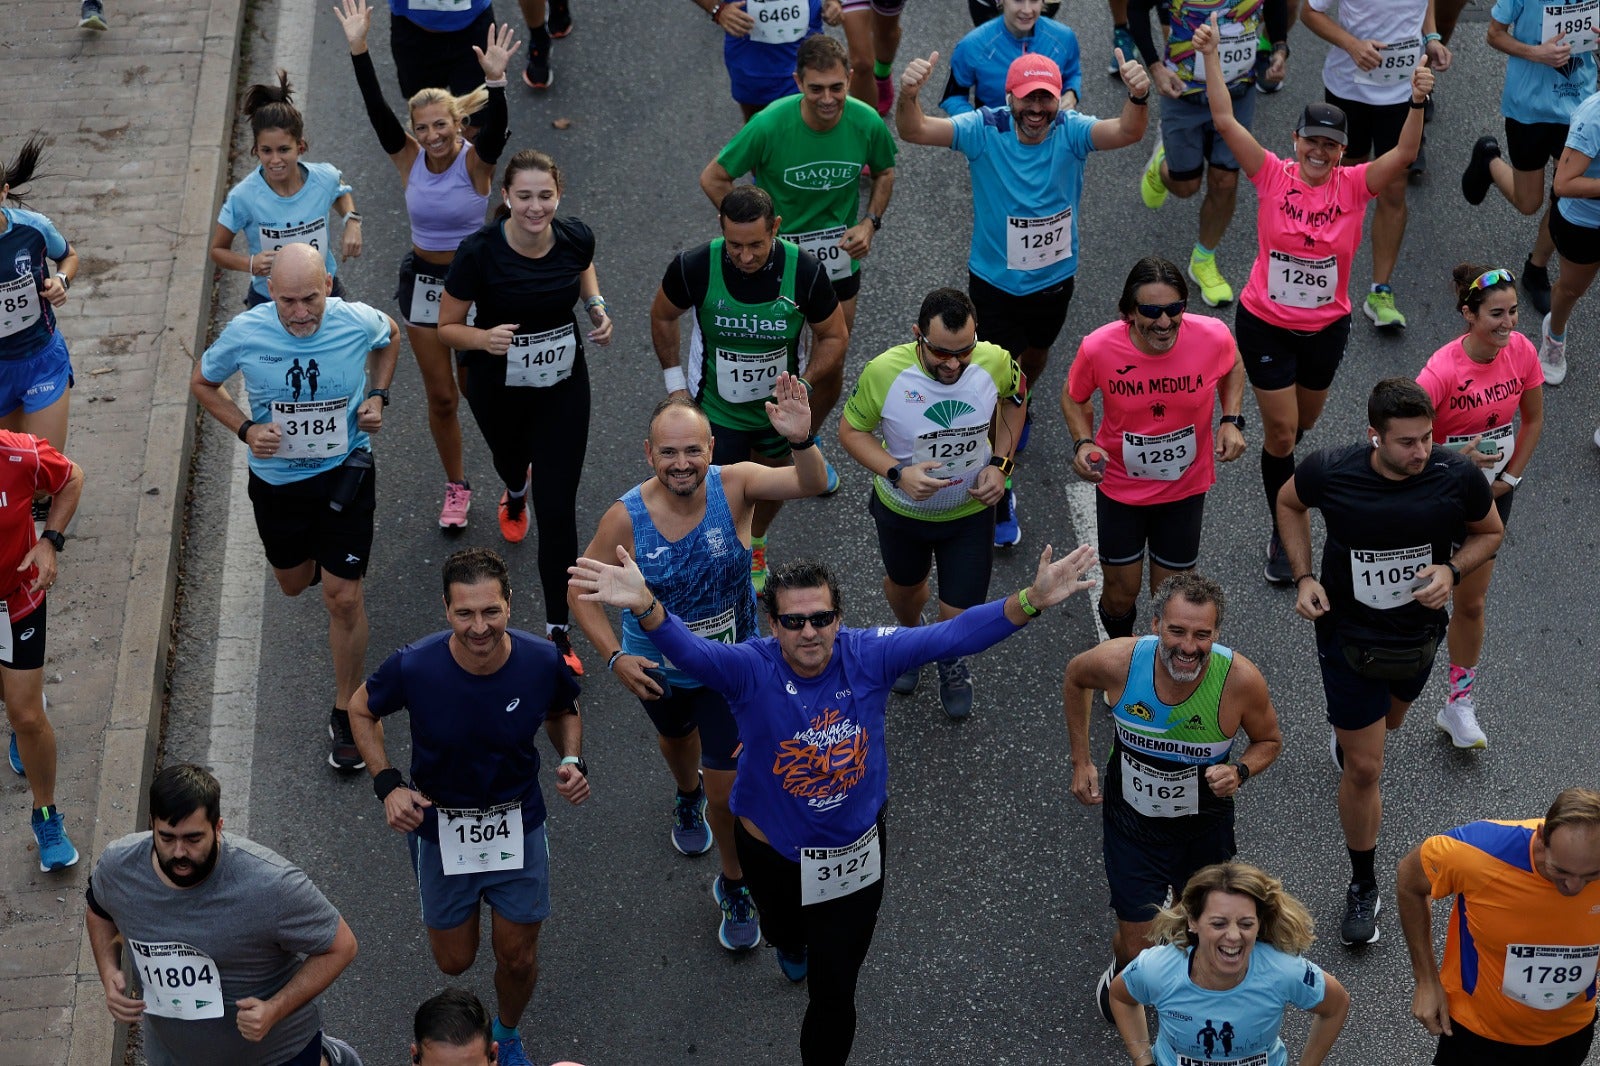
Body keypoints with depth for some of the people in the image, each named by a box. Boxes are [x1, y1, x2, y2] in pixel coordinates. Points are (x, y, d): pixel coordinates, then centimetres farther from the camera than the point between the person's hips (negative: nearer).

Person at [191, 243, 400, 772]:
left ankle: (346, 714, 15)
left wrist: (377, 396, -7)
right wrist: (245, 428, -16)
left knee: (344, 598, -5)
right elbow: (202, 382, -1)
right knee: (293, 583, 23)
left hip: (345, 475, -2)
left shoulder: (359, 322, -20)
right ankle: (320, 557, 63)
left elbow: (391, 337, 7)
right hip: (276, 478, 2)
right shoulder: (245, 333, -21)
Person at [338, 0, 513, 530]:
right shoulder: (408, 158, -8)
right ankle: (456, 487, 28)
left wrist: (495, 79, -53)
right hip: (422, 282, 3)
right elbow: (377, 111, -19)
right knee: (441, 397, 10)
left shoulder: (476, 161, -15)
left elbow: (494, 127, -35)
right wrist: (358, 50, -30)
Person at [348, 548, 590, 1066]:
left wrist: (572, 761, -17)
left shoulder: (543, 662, -23)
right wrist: (388, 784, -16)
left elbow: (564, 712, 2)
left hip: (519, 825, 1)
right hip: (440, 825, -1)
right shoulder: (414, 667, -27)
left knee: (518, 958, 13)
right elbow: (362, 709, -5)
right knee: (454, 960, 16)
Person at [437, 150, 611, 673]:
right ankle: (516, 492, 73)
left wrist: (597, 308, -9)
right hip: (498, 388, 0)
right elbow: (447, 327, -16)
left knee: (558, 510, -4)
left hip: (563, 387, 0)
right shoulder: (479, 252, -27)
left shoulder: (576, 237, -18)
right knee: (509, 456, 32)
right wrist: (485, 338, -36)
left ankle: (558, 629, 7)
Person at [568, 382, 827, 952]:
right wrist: (615, 657, -25)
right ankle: (688, 796, 69)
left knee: (727, 791, 2)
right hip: (657, 670, 1)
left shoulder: (734, 486, -27)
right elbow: (581, 588, -14)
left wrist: (801, 441, -65)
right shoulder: (626, 517, -27)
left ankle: (734, 886, 30)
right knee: (677, 738, 33)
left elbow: (811, 484, -43)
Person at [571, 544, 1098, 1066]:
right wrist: (645, 606, -69)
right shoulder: (751, 669, -27)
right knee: (786, 934, 35)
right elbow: (687, 649, -46)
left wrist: (1030, 600, -44)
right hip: (773, 851, 0)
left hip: (855, 850, 0)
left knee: (833, 994, 10)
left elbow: (953, 635, -29)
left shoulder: (868, 656, -21)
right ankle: (793, 943, 73)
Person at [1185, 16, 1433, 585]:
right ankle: (1282, 535, 16)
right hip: (1265, 324, -2)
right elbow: (1225, 122, -19)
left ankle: (1279, 467, 59)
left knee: (1302, 422, 23)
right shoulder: (1274, 176, -13)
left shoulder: (1355, 185, -10)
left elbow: (1405, 152, -24)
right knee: (1281, 431, 0)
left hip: (1326, 328, 3)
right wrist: (1211, 60, -25)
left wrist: (1418, 102, -40)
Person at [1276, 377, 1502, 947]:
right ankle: (1363, 887, 21)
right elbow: (1289, 502, -1)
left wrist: (1453, 570, -22)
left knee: (1386, 724, 32)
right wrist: (1304, 578, -12)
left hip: (1418, 635, 3)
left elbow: (1489, 531, -2)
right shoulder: (1332, 472, -25)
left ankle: (1346, 725, 71)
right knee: (1364, 769, 1)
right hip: (1349, 636, -3)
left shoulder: (1457, 476, -23)